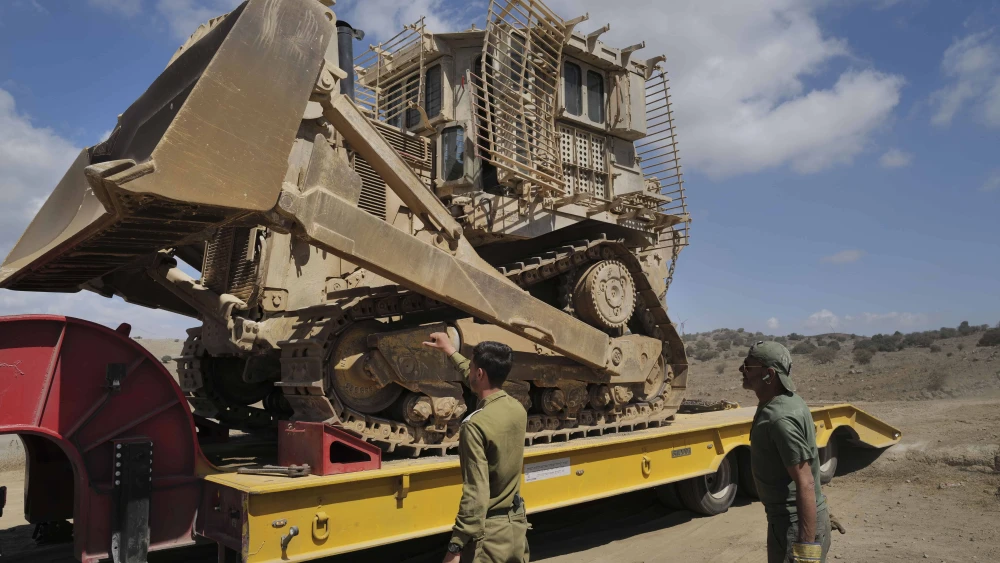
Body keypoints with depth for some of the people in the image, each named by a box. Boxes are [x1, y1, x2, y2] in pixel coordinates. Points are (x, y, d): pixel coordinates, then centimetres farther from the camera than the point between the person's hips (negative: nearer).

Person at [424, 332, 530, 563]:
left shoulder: (476, 424, -23)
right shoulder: (517, 409, -1)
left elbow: (476, 494, -25)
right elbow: (482, 385, 20)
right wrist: (451, 351, 30)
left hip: (489, 532, -7)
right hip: (516, 523, 7)